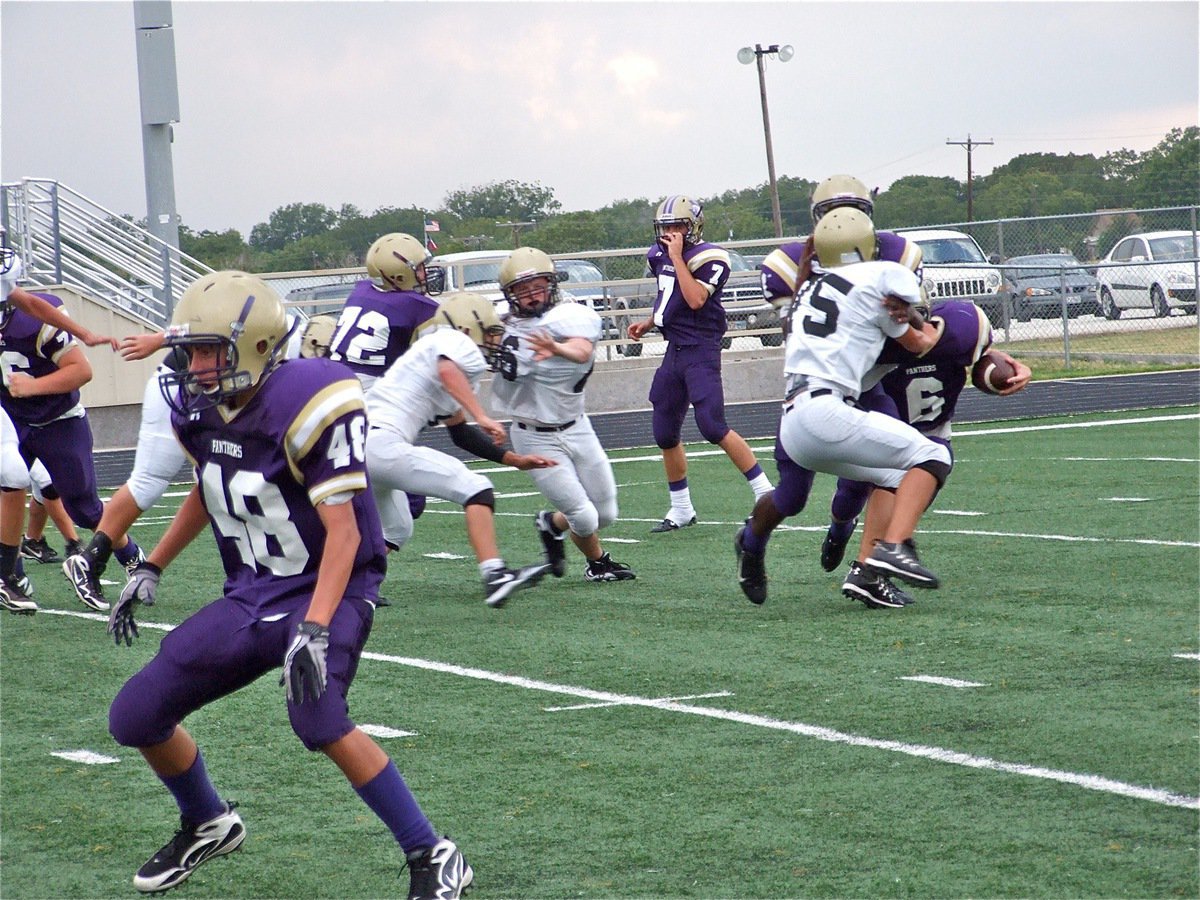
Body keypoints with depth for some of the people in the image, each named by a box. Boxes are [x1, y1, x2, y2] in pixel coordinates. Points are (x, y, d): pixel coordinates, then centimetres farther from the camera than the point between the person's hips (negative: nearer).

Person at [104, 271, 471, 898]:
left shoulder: (305, 405, -23)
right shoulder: (198, 407, 0)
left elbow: (343, 530, -25)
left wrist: (315, 631, -34)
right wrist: (150, 571, 21)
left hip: (326, 589, -8)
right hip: (251, 595, 8)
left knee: (317, 718, -34)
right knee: (136, 718, 4)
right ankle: (207, 824, 34)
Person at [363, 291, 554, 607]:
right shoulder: (456, 344, 1)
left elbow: (460, 433, 32)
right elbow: (447, 370, -25)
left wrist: (516, 460, 33)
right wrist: (482, 417, -30)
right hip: (382, 445, -10)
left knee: (396, 530, 28)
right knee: (476, 489, -11)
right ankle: (494, 575, -25)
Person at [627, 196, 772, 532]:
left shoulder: (707, 258, -13)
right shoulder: (660, 256, 11)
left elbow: (695, 300, -26)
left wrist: (677, 258, -21)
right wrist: (647, 323, 14)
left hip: (700, 350, -8)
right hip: (675, 350, 8)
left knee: (713, 427, -16)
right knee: (665, 434, 9)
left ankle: (765, 493, -7)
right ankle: (681, 510, 22)